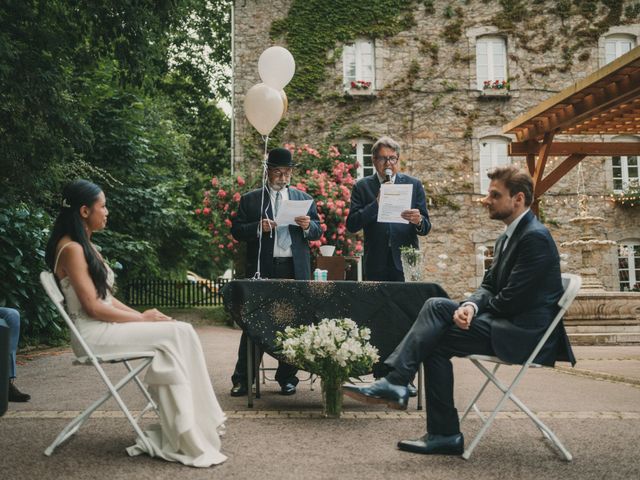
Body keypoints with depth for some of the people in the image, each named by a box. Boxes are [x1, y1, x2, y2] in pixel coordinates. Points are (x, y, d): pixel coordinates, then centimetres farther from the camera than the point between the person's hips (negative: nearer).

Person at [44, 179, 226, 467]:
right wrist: (142, 318, -12)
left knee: (180, 332, -9)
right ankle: (186, 436, -12)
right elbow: (93, 307, -18)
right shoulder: (71, 249, -14)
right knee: (175, 334, -19)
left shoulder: (85, 245, 17)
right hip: (94, 333, -9)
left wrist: (140, 315, 1)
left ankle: (190, 428, -10)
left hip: (105, 325, 9)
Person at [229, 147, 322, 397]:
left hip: (295, 270, 2)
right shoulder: (250, 199, 8)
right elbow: (237, 231, 2)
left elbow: (318, 233, 13)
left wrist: (308, 226, -9)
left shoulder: (304, 199, 15)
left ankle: (287, 378, 17)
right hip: (262, 269, -2)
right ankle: (242, 379, 5)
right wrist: (258, 227, -16)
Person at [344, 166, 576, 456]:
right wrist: (471, 306, -10)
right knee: (437, 306, -11)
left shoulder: (535, 237, -15)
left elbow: (512, 300, -20)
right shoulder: (508, 238, 17)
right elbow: (488, 287, 13)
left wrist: (469, 309, -6)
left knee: (436, 340, -18)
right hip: (508, 324, 9)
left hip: (525, 333, -8)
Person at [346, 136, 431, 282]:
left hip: (406, 264, 0)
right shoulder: (362, 186, 4)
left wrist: (418, 221, -19)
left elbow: (426, 228, 4)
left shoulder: (414, 185, 6)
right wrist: (376, 202, -16)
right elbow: (351, 225, -5)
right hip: (376, 266, 0)